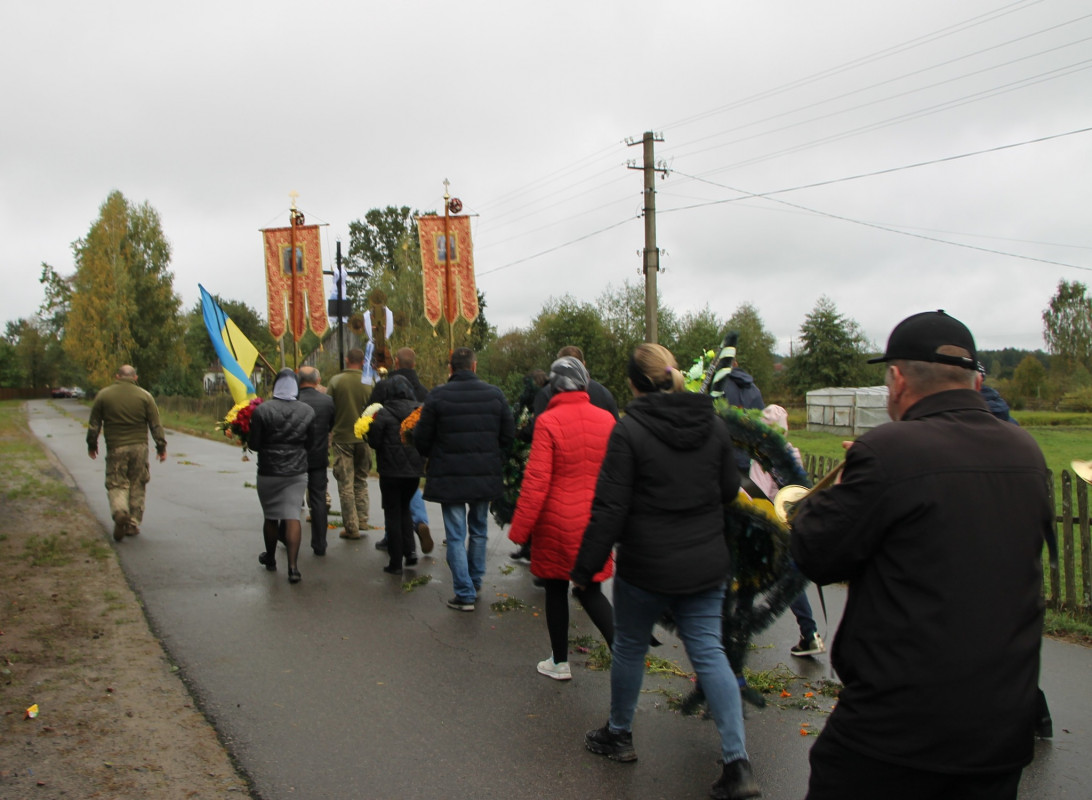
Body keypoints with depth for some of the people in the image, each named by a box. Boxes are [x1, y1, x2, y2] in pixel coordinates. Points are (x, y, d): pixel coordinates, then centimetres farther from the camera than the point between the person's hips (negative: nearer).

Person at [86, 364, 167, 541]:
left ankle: (120, 511, -23)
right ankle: (133, 524, 11)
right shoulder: (144, 396, 2)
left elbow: (94, 424, 7)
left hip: (115, 447, -1)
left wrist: (92, 445, 19)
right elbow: (155, 425, 1)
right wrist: (161, 447, 7)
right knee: (137, 485, 10)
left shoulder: (103, 395, 3)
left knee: (116, 484, 5)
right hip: (139, 447, 1)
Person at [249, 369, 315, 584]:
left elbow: (254, 444, -10)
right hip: (297, 472, 1)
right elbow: (310, 443, 3)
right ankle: (293, 566, -7)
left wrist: (269, 445, 11)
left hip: (268, 472, -1)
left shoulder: (262, 410, -11)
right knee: (292, 516, 0)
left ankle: (270, 558, 33)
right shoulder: (307, 411, -3)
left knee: (270, 517, 14)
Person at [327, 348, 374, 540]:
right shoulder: (369, 383, -5)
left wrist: (330, 430, 12)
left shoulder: (336, 381, -7)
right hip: (363, 438, 2)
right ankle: (362, 520, 19)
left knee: (346, 484, 4)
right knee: (361, 480, 19)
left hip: (342, 438, -2)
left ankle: (351, 527, 4)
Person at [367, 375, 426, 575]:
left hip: (391, 471, -4)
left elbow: (374, 442, -9)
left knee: (393, 515, 6)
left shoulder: (384, 414, -12)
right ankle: (409, 551, 9)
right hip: (414, 469, 4)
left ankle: (395, 563, 8)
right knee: (404, 509, 22)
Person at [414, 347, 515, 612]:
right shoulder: (495, 394, -1)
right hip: (485, 477, 3)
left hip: (449, 477, -3)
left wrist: (434, 457, 17)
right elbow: (509, 435, 3)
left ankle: (465, 594, 5)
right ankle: (474, 582, 32)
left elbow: (422, 440, -4)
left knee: (455, 536, 4)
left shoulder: (437, 396, -9)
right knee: (479, 531, 20)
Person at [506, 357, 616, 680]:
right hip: (594, 521, 3)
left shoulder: (548, 422, -14)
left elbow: (536, 480, -16)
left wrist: (519, 528, -8)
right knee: (590, 590, 14)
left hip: (557, 520, -3)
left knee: (556, 590, 14)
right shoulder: (606, 420, -2)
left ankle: (560, 663, 25)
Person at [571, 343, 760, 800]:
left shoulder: (629, 430, -15)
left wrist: (586, 567, -7)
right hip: (706, 565, 4)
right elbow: (729, 490, 11)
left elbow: (609, 509, -15)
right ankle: (737, 762, 1)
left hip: (646, 568, -4)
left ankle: (618, 735, 34)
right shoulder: (714, 425, 1)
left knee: (630, 648, 15)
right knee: (709, 652, 8)